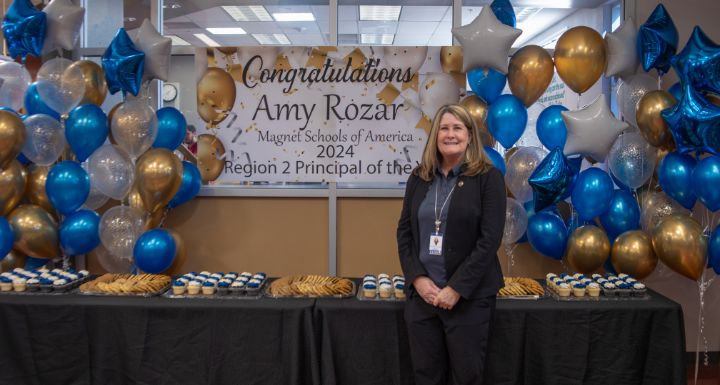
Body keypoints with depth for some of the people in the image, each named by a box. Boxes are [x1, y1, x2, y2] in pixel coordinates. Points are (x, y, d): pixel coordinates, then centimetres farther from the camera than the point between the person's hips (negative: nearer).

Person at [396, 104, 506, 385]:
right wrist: (417, 278, -6)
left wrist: (456, 289, -14)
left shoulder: (488, 177, -4)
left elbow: (490, 239, -10)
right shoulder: (419, 177, 8)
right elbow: (404, 232, 8)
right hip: (421, 293, 4)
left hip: (469, 296, -3)